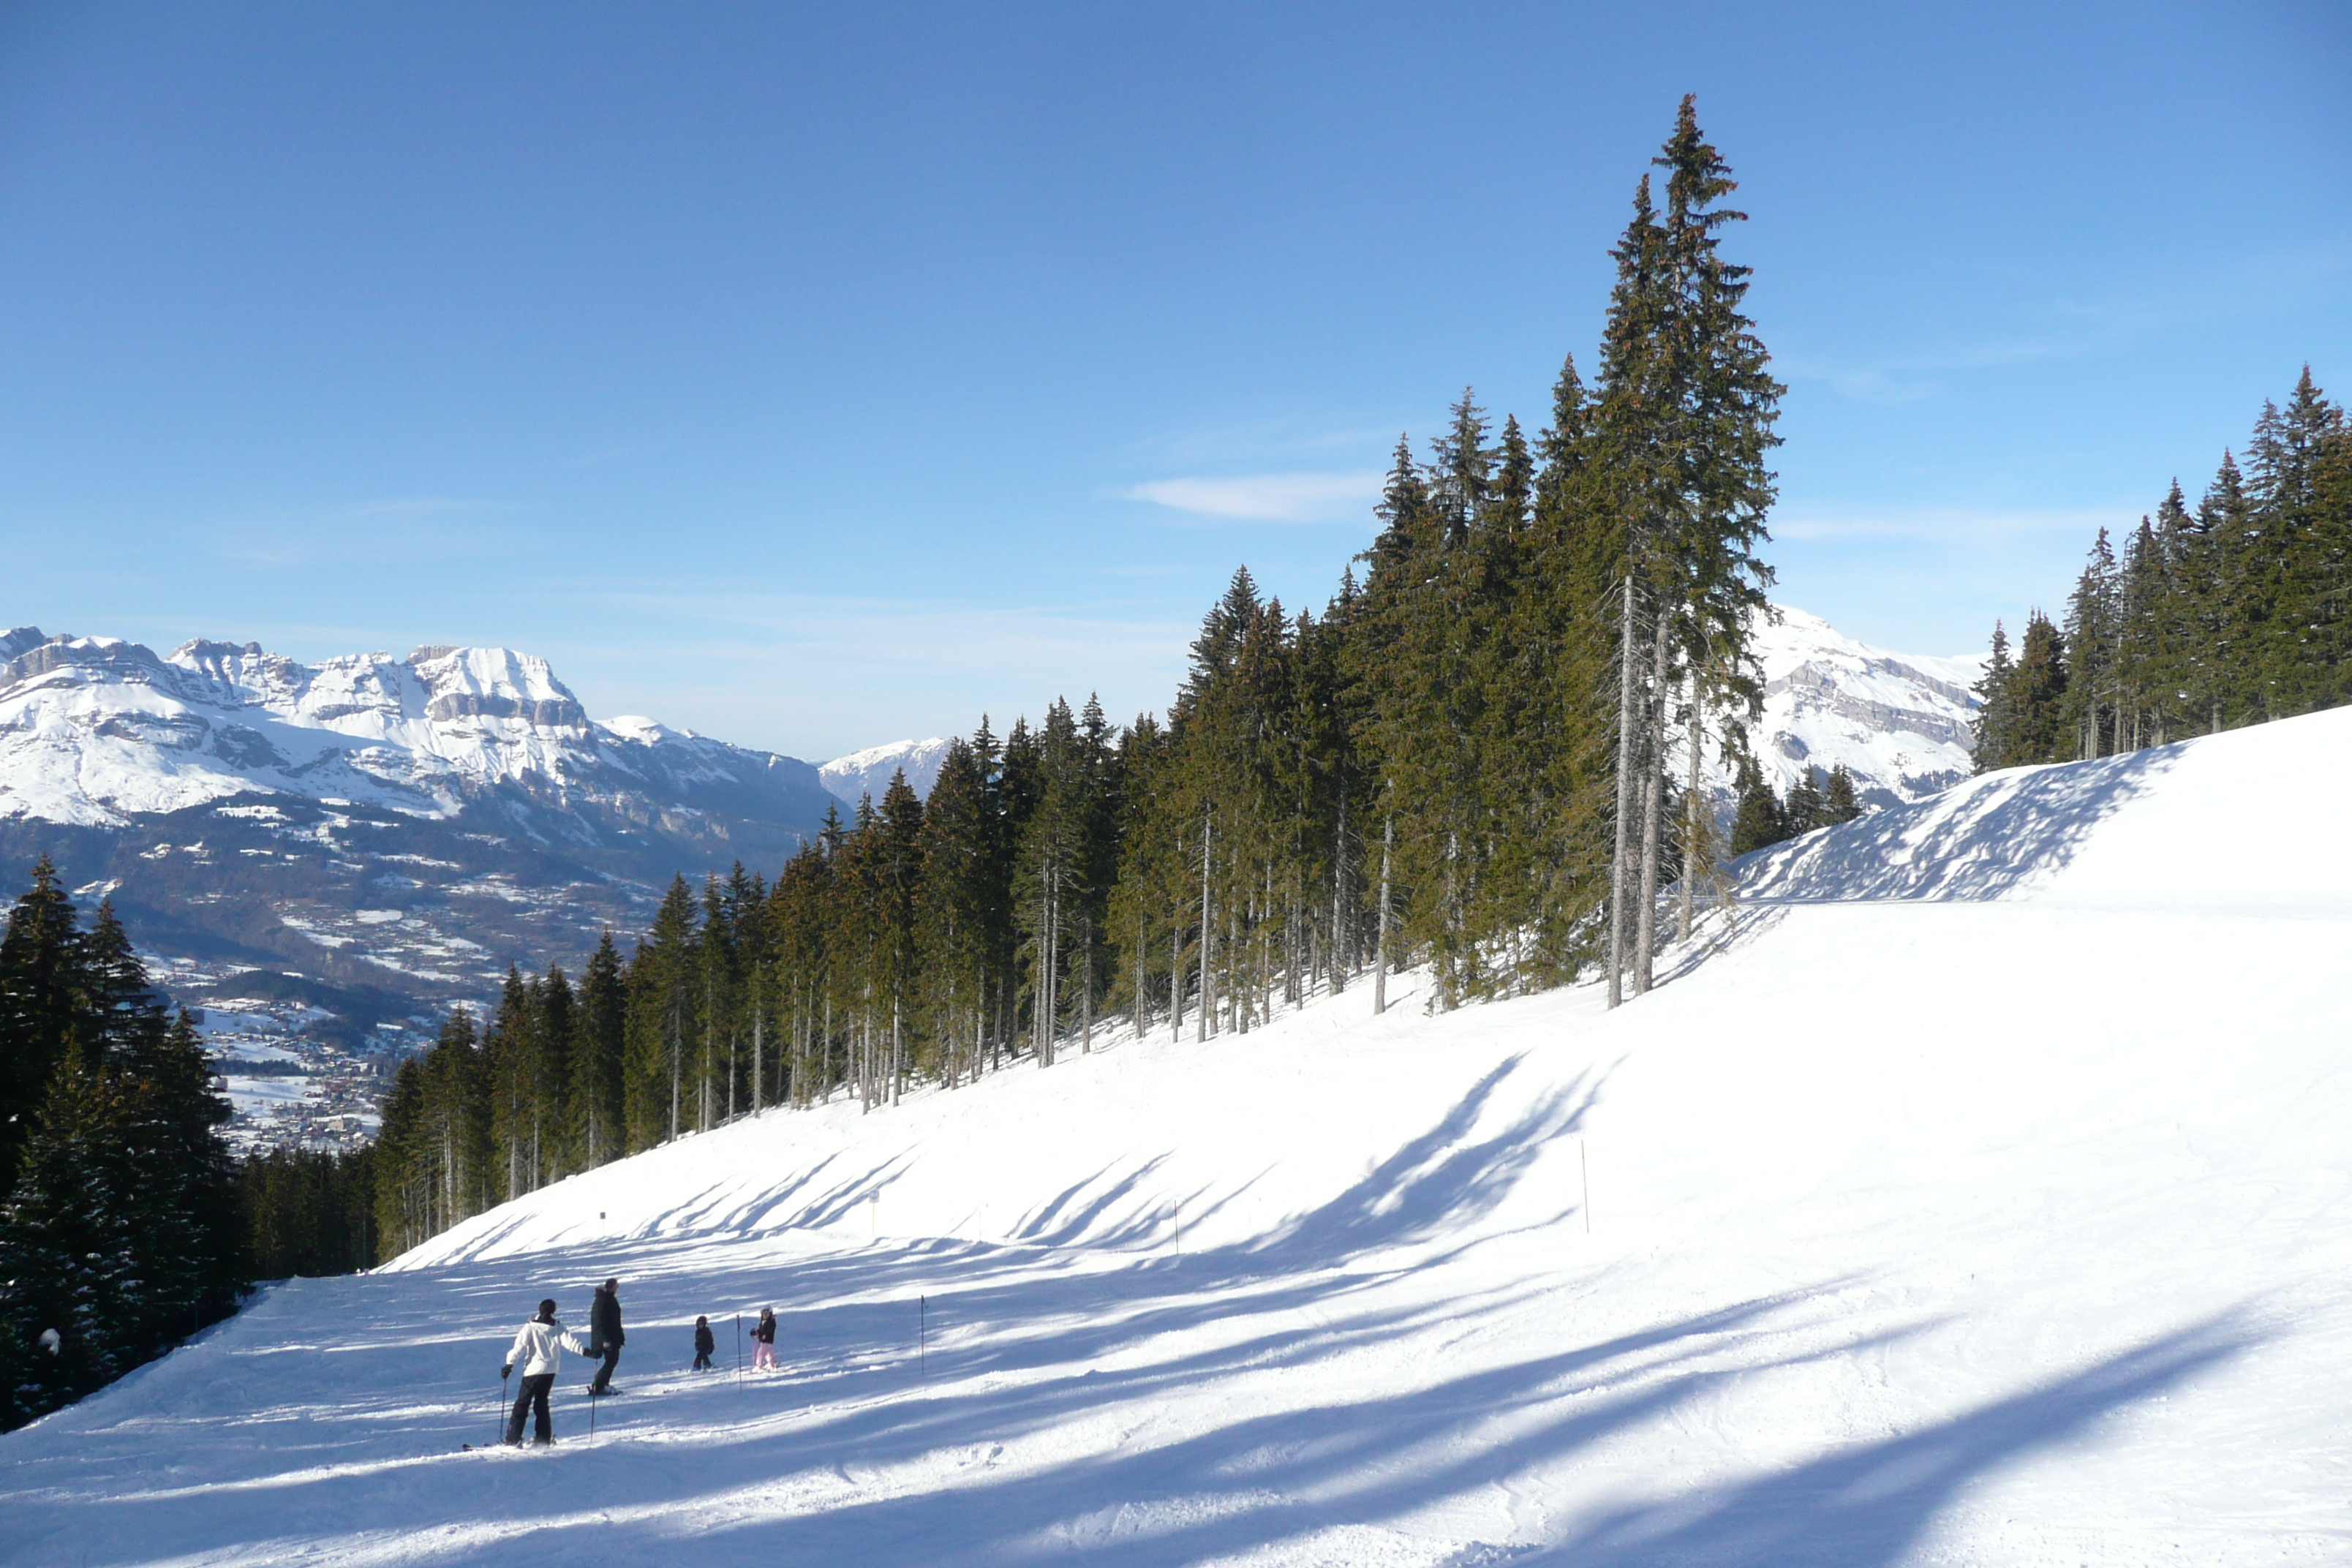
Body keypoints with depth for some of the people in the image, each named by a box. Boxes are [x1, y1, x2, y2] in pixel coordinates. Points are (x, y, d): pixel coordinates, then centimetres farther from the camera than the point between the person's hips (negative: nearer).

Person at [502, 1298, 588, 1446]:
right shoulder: (558, 1328, 3)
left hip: (533, 1370, -4)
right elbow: (569, 1341, -7)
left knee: (522, 1404, 0)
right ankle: (543, 1438, 15)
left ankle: (514, 1440, -8)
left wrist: (510, 1364, -14)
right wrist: (584, 1351, -10)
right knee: (541, 1403, 17)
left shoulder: (531, 1327, -5)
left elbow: (519, 1346, -12)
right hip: (550, 1371, 4)